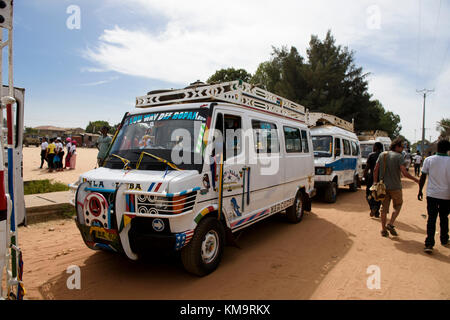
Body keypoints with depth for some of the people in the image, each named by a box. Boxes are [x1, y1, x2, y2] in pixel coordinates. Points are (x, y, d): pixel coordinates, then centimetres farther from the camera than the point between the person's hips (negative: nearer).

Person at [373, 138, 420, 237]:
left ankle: (383, 230, 15)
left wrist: (375, 183, 7)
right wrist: (416, 180, -3)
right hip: (395, 187, -4)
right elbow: (405, 173, -17)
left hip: (383, 187, 5)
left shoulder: (382, 155, 6)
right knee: (397, 206, 17)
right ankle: (390, 224, 5)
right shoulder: (399, 156, -10)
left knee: (384, 208, 10)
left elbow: (375, 170, 4)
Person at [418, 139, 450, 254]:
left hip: (432, 194, -1)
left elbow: (423, 177, -1)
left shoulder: (429, 160, -5)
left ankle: (429, 244, -6)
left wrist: (420, 191, 9)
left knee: (431, 218, 1)